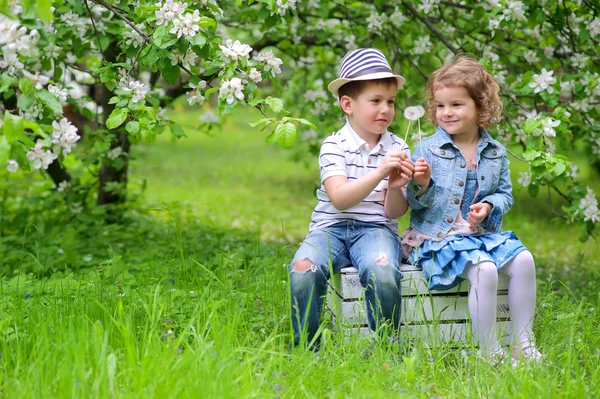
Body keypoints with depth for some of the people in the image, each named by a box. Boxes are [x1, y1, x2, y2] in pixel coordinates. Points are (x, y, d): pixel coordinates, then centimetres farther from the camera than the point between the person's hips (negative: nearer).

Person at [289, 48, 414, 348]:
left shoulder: (397, 148, 6)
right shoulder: (333, 146, -1)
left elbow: (395, 212, 3)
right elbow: (340, 199, -15)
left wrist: (395, 187, -20)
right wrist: (379, 173, -27)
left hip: (376, 228, 1)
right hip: (331, 226, 0)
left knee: (382, 271, -33)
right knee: (303, 268, -31)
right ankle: (304, 348, -13)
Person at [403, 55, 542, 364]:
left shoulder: (495, 153, 7)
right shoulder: (428, 150, -4)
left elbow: (505, 194, 14)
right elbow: (415, 203, -2)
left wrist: (489, 206, -7)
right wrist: (421, 185, -24)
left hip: (483, 233, 5)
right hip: (438, 236, -5)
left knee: (523, 260, -15)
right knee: (484, 270, -28)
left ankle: (523, 343, -2)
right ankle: (490, 353, -17)